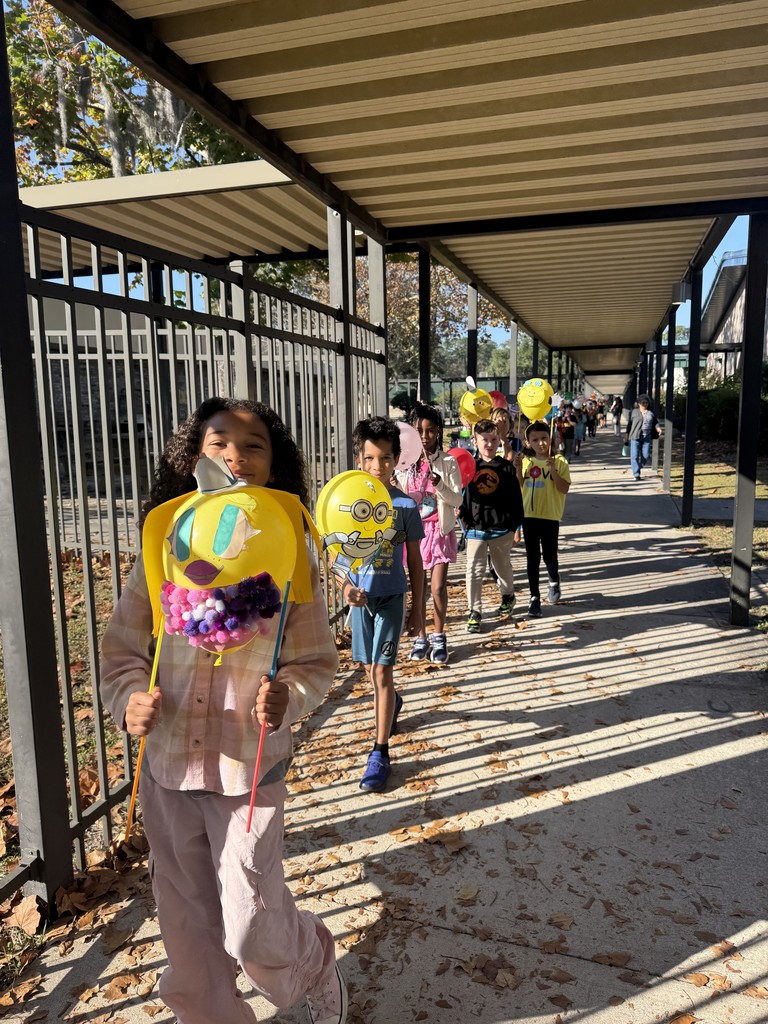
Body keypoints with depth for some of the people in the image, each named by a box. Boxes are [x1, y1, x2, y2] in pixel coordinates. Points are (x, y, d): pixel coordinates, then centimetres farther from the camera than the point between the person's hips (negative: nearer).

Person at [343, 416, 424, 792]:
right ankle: (392, 703, 51)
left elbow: (415, 562, -1)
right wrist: (346, 586, -22)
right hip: (361, 596, 3)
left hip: (392, 596, -3)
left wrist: (417, 611, 1)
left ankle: (380, 751, 7)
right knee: (370, 668, 18)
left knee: (381, 672, -5)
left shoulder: (406, 506, -8)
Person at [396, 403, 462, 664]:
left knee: (438, 586, -2)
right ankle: (421, 638, 21)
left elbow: (457, 499, -7)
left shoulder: (448, 463, -4)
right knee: (418, 587, 7)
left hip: (439, 529, -1)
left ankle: (438, 637, 15)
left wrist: (440, 487, -24)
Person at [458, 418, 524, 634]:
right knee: (475, 570, -2)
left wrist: (516, 527, 2)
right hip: (476, 528, 0)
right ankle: (474, 612, 5)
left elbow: (516, 500, 3)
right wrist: (463, 517, -5)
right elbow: (460, 494, 4)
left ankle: (508, 595, 45)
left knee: (503, 566, 19)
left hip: (501, 528, 1)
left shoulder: (506, 467, -1)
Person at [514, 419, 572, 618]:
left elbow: (565, 488, -12)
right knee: (532, 557, 4)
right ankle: (534, 597, 12)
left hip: (550, 516, -2)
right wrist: (518, 469, -7)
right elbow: (519, 487, 7)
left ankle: (554, 582, 37)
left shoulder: (559, 461, -5)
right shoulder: (526, 461, 5)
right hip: (529, 516, 3)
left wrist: (553, 471, -24)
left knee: (549, 555, 6)